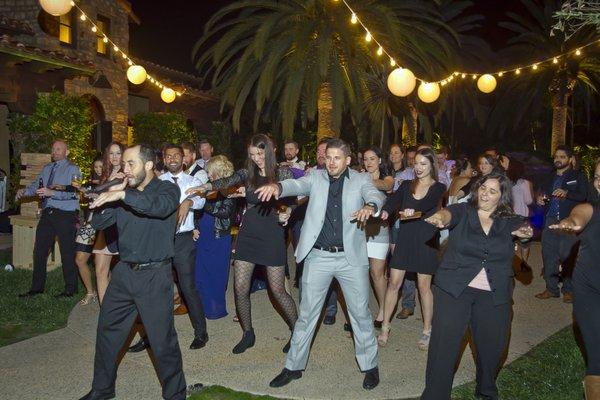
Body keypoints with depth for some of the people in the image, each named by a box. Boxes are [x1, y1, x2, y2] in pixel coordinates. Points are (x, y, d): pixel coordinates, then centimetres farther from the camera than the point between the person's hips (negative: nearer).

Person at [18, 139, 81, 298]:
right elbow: (37, 185, 12)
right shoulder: (47, 168, 16)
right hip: (47, 213, 7)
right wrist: (24, 191, -7)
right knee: (39, 251, 11)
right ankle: (37, 287, 25)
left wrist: (51, 193, -27)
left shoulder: (72, 169, -5)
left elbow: (72, 192, -17)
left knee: (67, 253, 1)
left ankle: (70, 289, 14)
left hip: (65, 215, -6)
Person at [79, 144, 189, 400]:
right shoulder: (123, 192, 10)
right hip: (124, 272, 6)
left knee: (162, 340, 0)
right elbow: (98, 224, 6)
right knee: (107, 331, 16)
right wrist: (109, 195, -6)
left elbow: (161, 206, -29)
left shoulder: (167, 189, -5)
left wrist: (123, 195, -33)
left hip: (154, 275, -6)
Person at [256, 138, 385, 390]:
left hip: (351, 257, -1)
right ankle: (294, 367, 24)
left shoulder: (361, 180, 2)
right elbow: (297, 185, -13)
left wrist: (370, 206, -41)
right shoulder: (316, 177, 4)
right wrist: (277, 186, -36)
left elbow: (376, 195, -16)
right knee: (306, 313, 10)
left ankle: (370, 366, 30)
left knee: (361, 313, 10)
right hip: (318, 257, 1)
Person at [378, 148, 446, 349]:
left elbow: (429, 203, -25)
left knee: (424, 286, 6)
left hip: (426, 241, -3)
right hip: (404, 239, 3)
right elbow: (394, 200, -13)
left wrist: (414, 210, -46)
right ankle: (385, 326, 16)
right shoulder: (407, 185, 7)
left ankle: (427, 331, 21)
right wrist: (385, 211, -36)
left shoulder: (438, 188, -2)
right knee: (393, 283, 4)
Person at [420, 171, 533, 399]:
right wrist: (439, 217, -44)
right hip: (454, 289, -2)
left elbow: (523, 227, -8)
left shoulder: (508, 222, 9)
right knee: (444, 346, -5)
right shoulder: (463, 212, 1)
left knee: (493, 347, 12)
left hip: (494, 295, 3)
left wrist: (526, 231, -32)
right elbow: (449, 213, -20)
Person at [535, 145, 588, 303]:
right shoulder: (550, 178, 22)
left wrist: (566, 193, -27)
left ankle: (568, 290, 6)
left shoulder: (578, 176, 5)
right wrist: (540, 198, 8)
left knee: (568, 256, -6)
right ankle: (551, 288, 15)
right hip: (550, 222, 5)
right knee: (548, 255, 5)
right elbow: (544, 194, 31)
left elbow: (583, 195, -9)